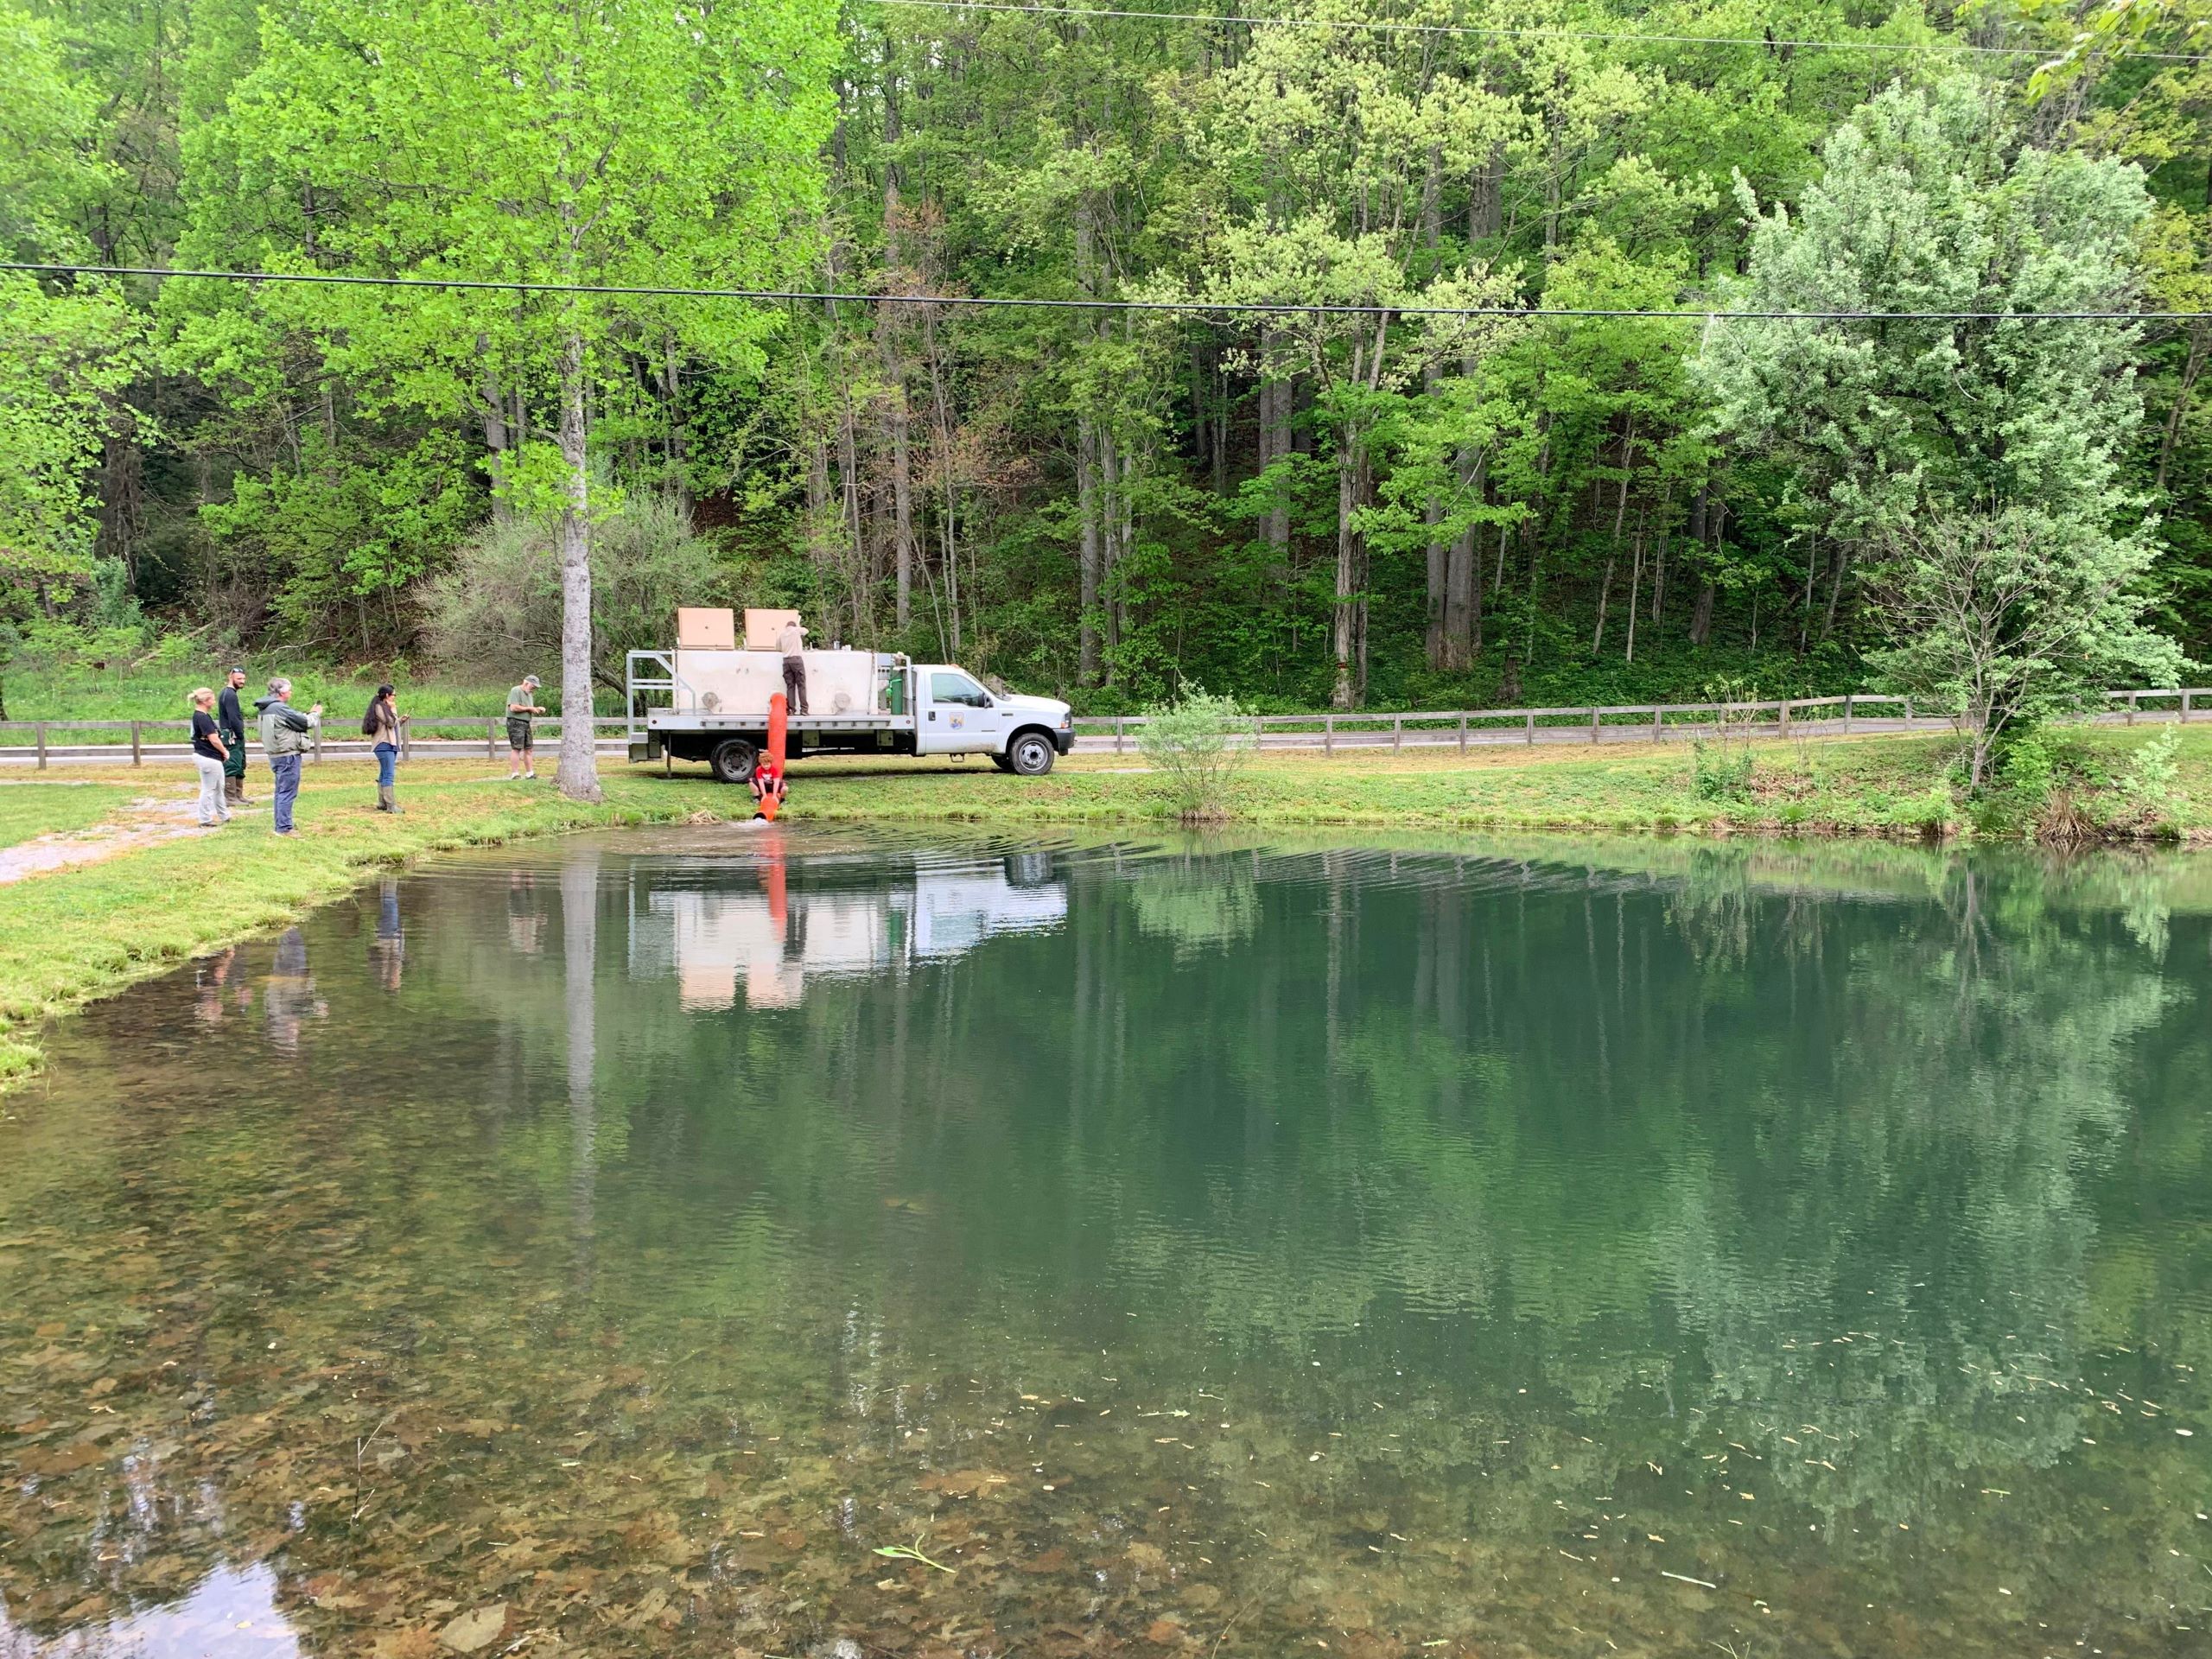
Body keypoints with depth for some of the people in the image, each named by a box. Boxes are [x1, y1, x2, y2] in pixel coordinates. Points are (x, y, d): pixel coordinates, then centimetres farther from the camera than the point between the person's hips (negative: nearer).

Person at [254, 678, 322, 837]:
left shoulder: (266, 708, 12)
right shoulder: (280, 708, -19)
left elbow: (295, 719, 14)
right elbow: (305, 722, -13)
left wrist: (309, 714, 9)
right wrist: (316, 714, 6)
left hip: (276, 755, 10)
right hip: (288, 755, -10)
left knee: (282, 792, 16)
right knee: (288, 792, -7)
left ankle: (281, 826, 22)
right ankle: (284, 828, -7)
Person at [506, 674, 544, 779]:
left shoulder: (529, 694, 20)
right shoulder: (516, 691, -10)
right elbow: (513, 708, -21)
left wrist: (537, 709, 7)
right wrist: (529, 708, -13)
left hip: (526, 723, 9)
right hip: (515, 723, -9)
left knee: (528, 748, 8)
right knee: (516, 748, -11)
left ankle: (530, 773, 11)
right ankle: (515, 774, -12)